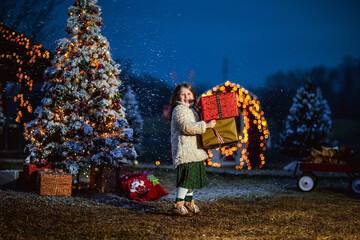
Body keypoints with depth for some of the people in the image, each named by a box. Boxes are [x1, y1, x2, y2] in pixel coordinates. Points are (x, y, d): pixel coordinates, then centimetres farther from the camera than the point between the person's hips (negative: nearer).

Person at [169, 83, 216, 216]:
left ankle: (189, 204, 23)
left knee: (193, 178, 13)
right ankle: (178, 206, -11)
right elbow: (186, 127, -24)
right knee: (187, 177, -14)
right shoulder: (179, 110, -9)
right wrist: (206, 125, -24)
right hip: (184, 150, -10)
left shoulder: (192, 110, 21)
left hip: (194, 150, 10)